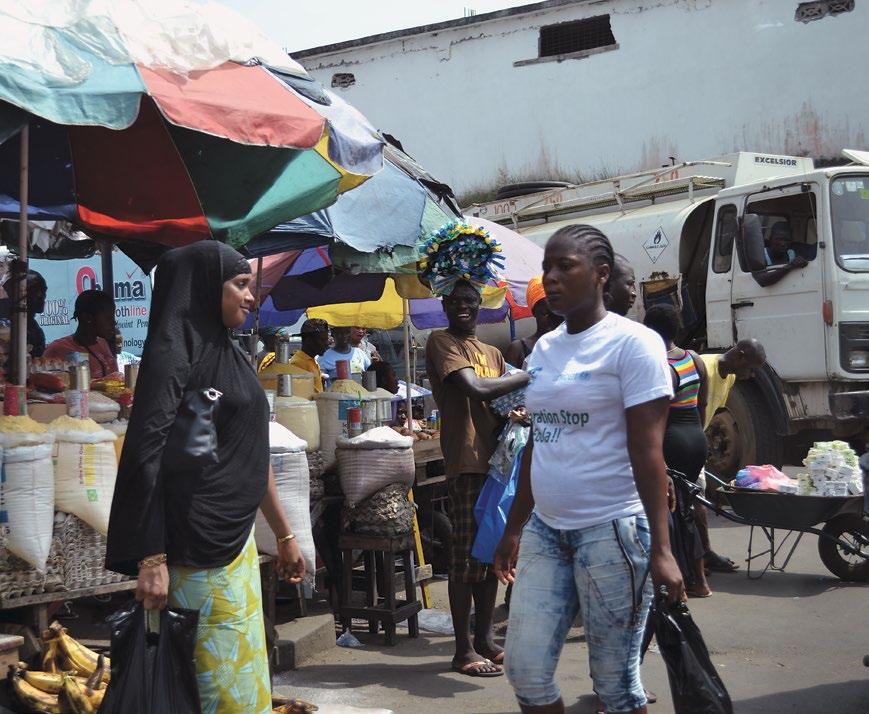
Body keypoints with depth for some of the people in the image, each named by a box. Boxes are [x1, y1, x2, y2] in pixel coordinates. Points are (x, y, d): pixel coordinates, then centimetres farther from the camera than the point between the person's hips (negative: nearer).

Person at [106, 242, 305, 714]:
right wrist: (151, 559, -23)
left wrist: (285, 535, 22)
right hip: (195, 550, -8)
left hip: (237, 539, 9)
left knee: (242, 673, 13)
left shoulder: (230, 355, 15)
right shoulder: (173, 349, -11)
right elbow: (147, 455, -18)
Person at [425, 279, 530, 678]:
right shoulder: (441, 343, -2)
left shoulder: (493, 354, 21)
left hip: (495, 458, 8)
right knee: (467, 555, -5)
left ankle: (485, 639, 21)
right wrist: (530, 376, -10)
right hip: (465, 460, -7)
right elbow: (476, 389, -17)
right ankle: (464, 649, 2)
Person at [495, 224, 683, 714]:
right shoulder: (544, 349, 12)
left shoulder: (633, 343, -8)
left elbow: (648, 452, -14)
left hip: (610, 530, -7)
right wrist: (514, 529, 20)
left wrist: (660, 548, -18)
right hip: (545, 530, 7)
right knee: (526, 671, 6)